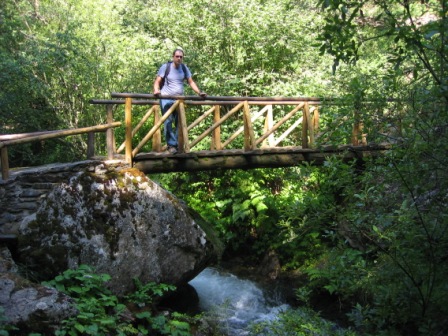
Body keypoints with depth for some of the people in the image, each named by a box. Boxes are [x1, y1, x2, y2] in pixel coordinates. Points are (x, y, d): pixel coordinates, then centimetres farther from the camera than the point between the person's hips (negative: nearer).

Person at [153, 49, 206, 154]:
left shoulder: (184, 68, 8)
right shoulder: (166, 66, -2)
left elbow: (191, 82, 12)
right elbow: (157, 81, -4)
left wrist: (199, 92, -1)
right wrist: (156, 90, -25)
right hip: (166, 98, -4)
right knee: (168, 121, -14)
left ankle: (178, 144, 2)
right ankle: (171, 145, -15)